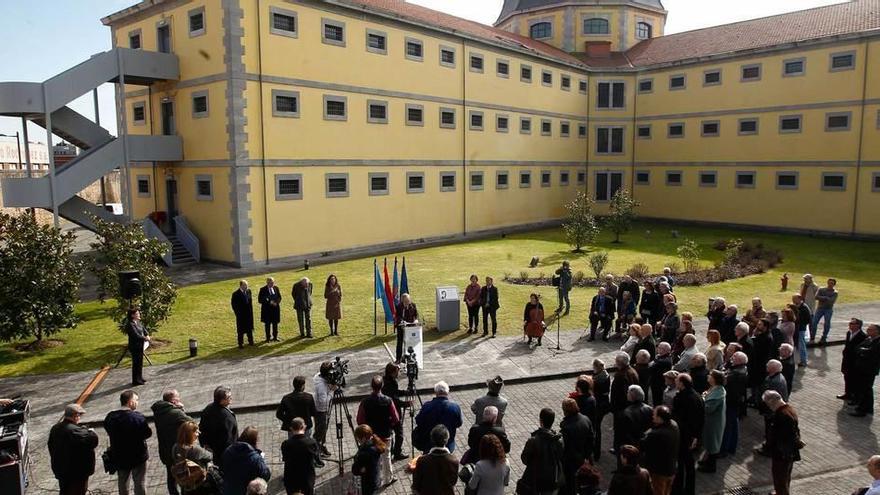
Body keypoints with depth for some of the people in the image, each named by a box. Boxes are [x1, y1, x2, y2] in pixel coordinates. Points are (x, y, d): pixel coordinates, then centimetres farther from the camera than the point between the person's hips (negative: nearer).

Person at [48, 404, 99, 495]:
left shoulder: (55, 428, 3)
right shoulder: (74, 431, -26)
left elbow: (51, 448, 15)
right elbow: (92, 439, -33)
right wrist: (91, 432, -11)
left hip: (60, 470, 9)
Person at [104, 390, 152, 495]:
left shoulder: (110, 417, -8)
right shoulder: (137, 417, -24)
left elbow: (109, 432, 4)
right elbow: (148, 434, -18)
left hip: (119, 457, 5)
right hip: (138, 456, -5)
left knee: (123, 483, 22)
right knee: (139, 483, 10)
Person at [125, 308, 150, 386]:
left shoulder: (138, 322, 7)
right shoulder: (130, 324, -21)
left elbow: (144, 329, 13)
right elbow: (136, 335, -26)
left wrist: (147, 335, -7)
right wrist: (145, 338, -15)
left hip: (140, 346, 9)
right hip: (135, 347, -9)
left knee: (140, 363, 18)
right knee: (136, 364, 0)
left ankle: (139, 378, 30)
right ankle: (135, 381, 10)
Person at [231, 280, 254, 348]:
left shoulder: (248, 291, 2)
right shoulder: (236, 294, -15)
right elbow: (233, 304, -10)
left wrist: (251, 310, 8)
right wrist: (237, 313, -11)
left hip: (249, 314, 5)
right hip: (241, 315, -5)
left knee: (249, 328, 16)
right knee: (241, 330, 5)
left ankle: (250, 341, 29)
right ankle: (240, 343, 15)